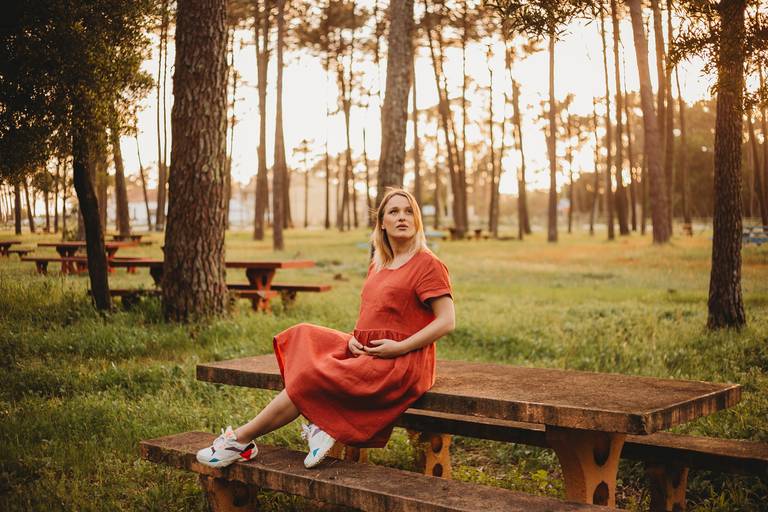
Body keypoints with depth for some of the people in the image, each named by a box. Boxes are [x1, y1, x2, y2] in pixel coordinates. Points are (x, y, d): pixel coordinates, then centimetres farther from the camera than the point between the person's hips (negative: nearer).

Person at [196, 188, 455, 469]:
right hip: (365, 352, 9)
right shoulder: (377, 266, 17)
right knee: (302, 337, -5)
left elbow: (447, 321, -13)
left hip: (401, 362, -9)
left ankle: (241, 440, -6)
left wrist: (400, 347, -20)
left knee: (312, 379, -17)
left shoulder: (428, 264, -7)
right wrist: (354, 338, 1)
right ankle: (319, 423, -18)